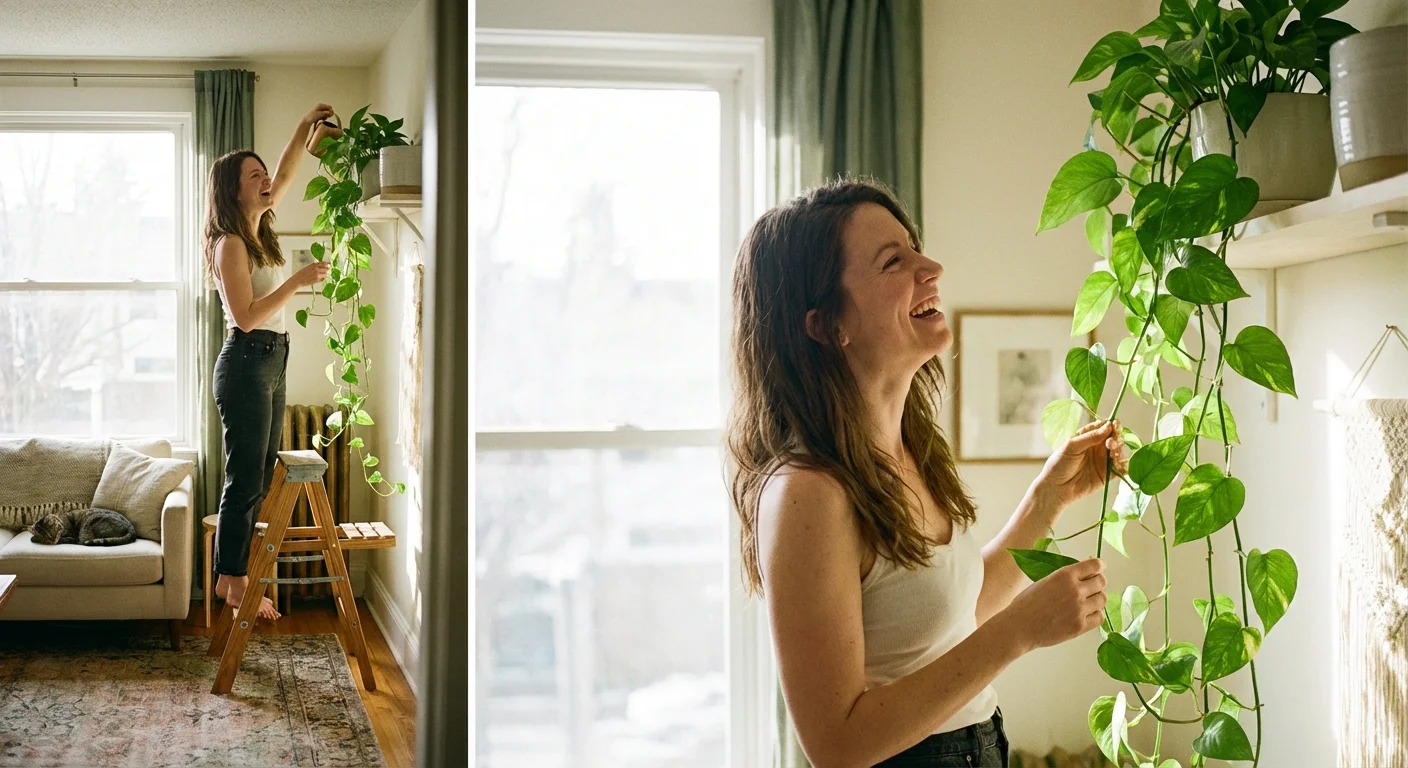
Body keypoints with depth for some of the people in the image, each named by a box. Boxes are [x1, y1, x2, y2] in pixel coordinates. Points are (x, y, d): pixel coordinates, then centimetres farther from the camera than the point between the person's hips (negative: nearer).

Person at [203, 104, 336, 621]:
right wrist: (298, 281, -20)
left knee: (260, 480, 11)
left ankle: (233, 575, 18)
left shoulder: (260, 235, 12)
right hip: (246, 365, -9)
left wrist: (305, 127, 22)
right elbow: (246, 316, -20)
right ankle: (233, 583, 4)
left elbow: (285, 177, 27)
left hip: (271, 364, 9)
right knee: (246, 480, -4)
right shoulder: (230, 244, -13)